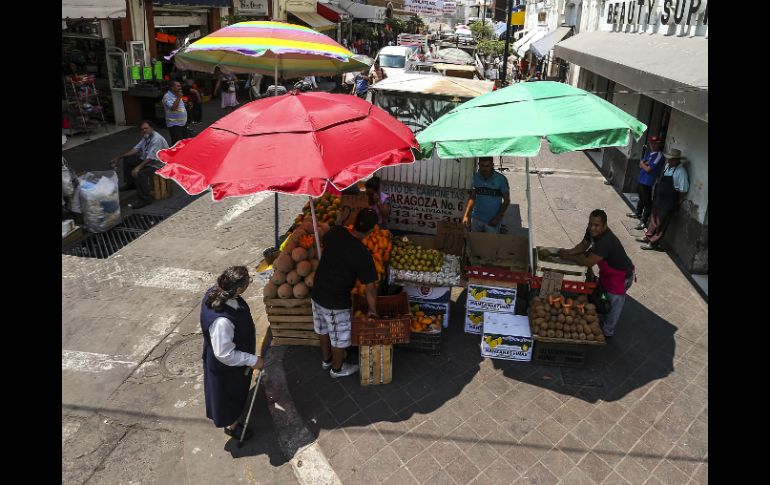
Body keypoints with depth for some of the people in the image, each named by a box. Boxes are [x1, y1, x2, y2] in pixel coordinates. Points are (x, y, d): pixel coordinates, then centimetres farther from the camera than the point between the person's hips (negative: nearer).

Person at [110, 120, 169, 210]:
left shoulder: (157, 139, -25)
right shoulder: (146, 137, 5)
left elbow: (150, 158, -30)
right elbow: (135, 149, 6)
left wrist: (138, 167, -35)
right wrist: (118, 157, 2)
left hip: (158, 163, -10)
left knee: (140, 173, -34)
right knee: (127, 159, 16)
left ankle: (145, 199, -24)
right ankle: (131, 183, 28)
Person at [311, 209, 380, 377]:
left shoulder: (335, 232, -11)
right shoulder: (363, 255, -27)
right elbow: (370, 288, -19)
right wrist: (372, 310, -3)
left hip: (317, 293, 7)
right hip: (336, 303, -7)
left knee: (323, 329, 28)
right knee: (340, 338, 19)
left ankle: (326, 360, 51)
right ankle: (337, 368, 42)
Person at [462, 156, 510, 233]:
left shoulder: (501, 179, -10)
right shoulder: (476, 177, -1)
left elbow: (506, 200, -4)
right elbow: (472, 197, 5)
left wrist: (498, 217, -12)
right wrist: (466, 215, -4)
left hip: (492, 221, -3)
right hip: (477, 218, 3)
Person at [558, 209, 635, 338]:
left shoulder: (606, 241, -42)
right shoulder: (592, 231, -16)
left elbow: (589, 262, -38)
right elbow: (583, 245, 0)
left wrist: (568, 257, -26)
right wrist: (568, 251, -18)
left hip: (621, 275, -9)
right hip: (606, 271, 9)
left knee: (613, 304, 9)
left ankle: (607, 332, 30)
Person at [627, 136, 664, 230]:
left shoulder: (659, 155, -17)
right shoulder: (649, 153, 11)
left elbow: (648, 169, -20)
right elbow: (640, 164, 9)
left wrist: (643, 163, -2)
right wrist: (645, 163, -12)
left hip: (648, 182, -9)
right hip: (641, 179, 9)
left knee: (647, 202, -2)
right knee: (641, 198, 26)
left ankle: (643, 222, 2)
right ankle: (638, 213, 44)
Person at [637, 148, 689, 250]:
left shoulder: (681, 172, -23)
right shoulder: (667, 166, 2)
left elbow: (683, 191, -19)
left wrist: (677, 203, -10)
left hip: (669, 202, -8)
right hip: (659, 197, 8)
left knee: (661, 223, 4)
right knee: (654, 218, 21)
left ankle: (653, 243, 16)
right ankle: (648, 236, 37)